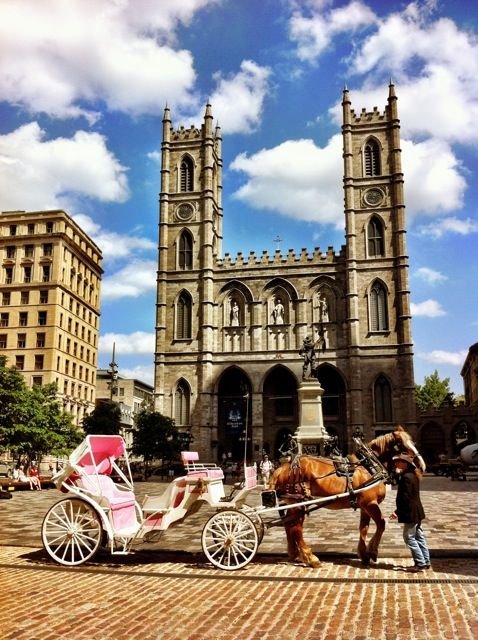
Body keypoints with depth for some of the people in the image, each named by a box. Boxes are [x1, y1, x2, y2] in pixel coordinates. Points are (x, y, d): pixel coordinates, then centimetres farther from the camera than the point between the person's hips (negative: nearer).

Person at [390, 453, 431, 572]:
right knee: (419, 536, 16)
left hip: (411, 513, -10)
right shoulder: (413, 475, 8)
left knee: (409, 537, -1)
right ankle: (425, 561, 23)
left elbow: (405, 497, -24)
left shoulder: (406, 477, -22)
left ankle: (420, 563, 3)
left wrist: (397, 512, -21)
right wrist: (399, 474, 4)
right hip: (416, 511, 10)